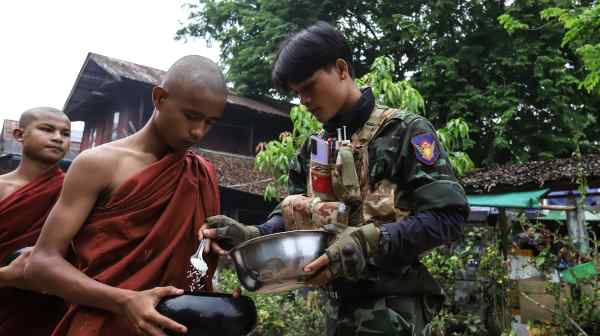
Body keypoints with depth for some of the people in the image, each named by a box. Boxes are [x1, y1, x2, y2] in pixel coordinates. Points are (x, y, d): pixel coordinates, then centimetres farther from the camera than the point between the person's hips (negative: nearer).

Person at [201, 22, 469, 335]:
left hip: (392, 303, -5)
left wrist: (369, 242, -26)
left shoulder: (404, 130, -7)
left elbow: (448, 216, -14)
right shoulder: (314, 147, 12)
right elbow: (293, 213, 10)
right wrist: (253, 235, -10)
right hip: (343, 303, 6)